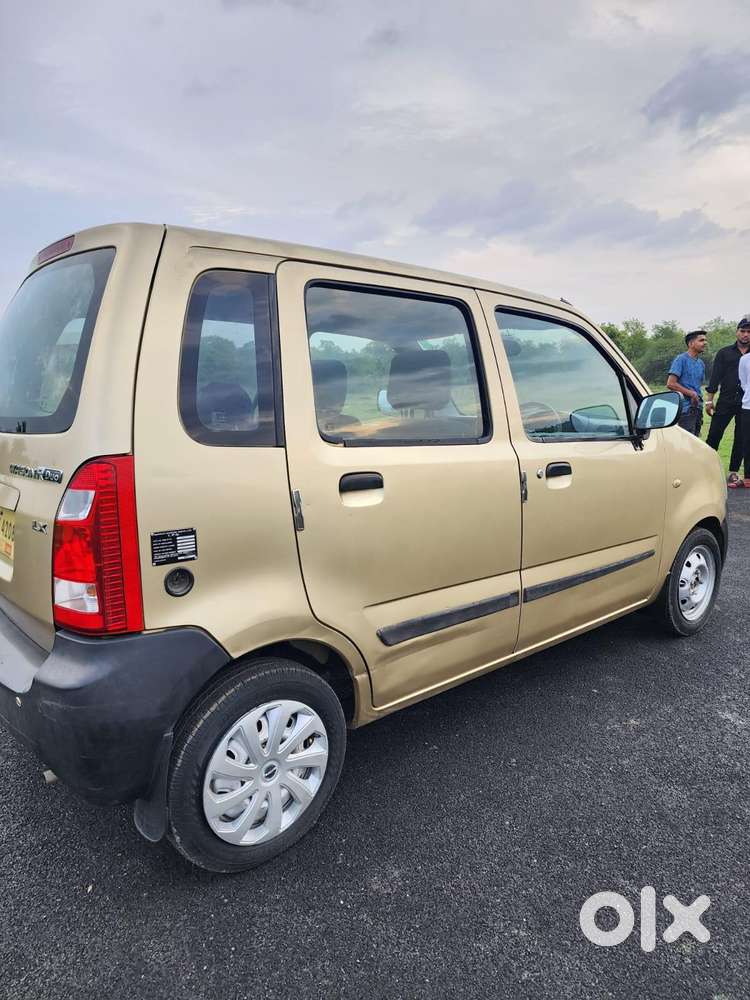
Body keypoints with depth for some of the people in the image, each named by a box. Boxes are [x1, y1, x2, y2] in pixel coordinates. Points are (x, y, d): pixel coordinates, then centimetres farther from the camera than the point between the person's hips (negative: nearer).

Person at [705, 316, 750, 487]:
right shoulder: (724, 353, 7)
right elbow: (715, 377, 3)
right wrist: (709, 400, -4)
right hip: (725, 401, -1)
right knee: (714, 435, -4)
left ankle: (733, 473, 12)